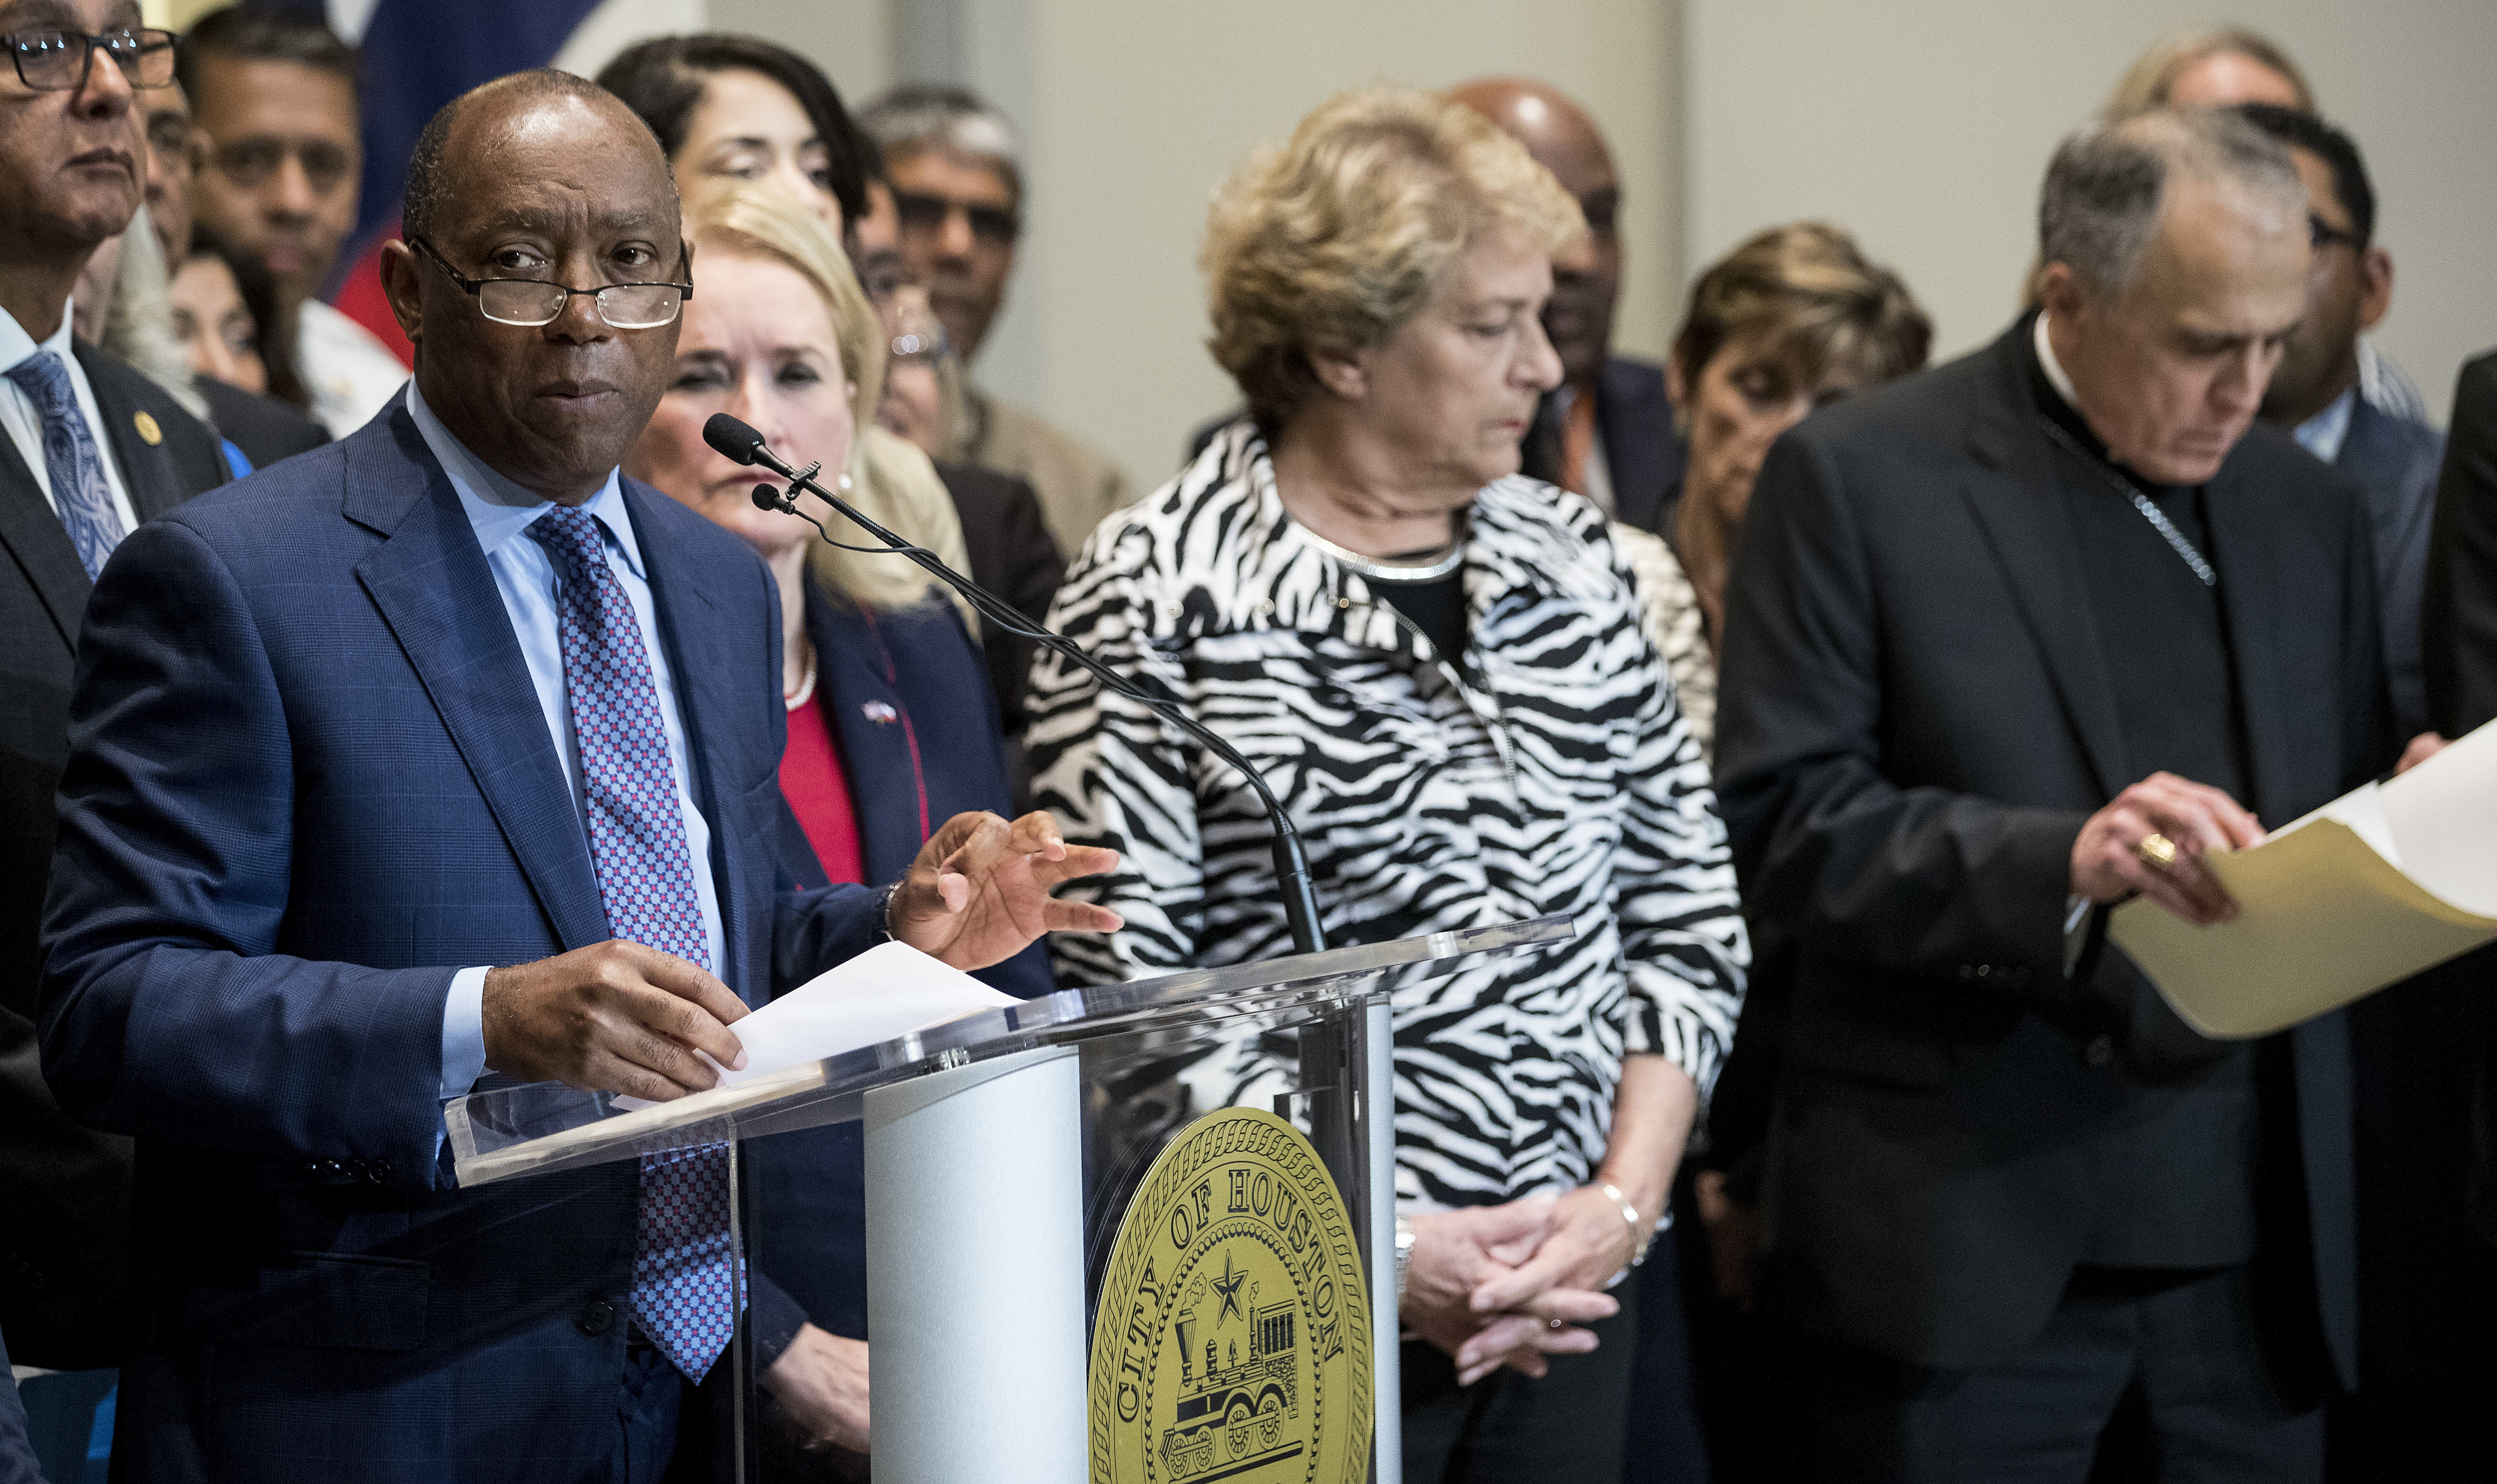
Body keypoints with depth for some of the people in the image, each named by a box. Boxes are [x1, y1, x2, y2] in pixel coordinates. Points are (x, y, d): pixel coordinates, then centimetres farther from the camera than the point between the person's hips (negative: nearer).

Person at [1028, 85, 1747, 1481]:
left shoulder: (1573, 557, 9)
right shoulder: (1158, 599, -8)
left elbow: (1687, 916, 11)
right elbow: (1112, 998, -12)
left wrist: (1623, 1200, -2)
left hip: (1570, 1301, 5)